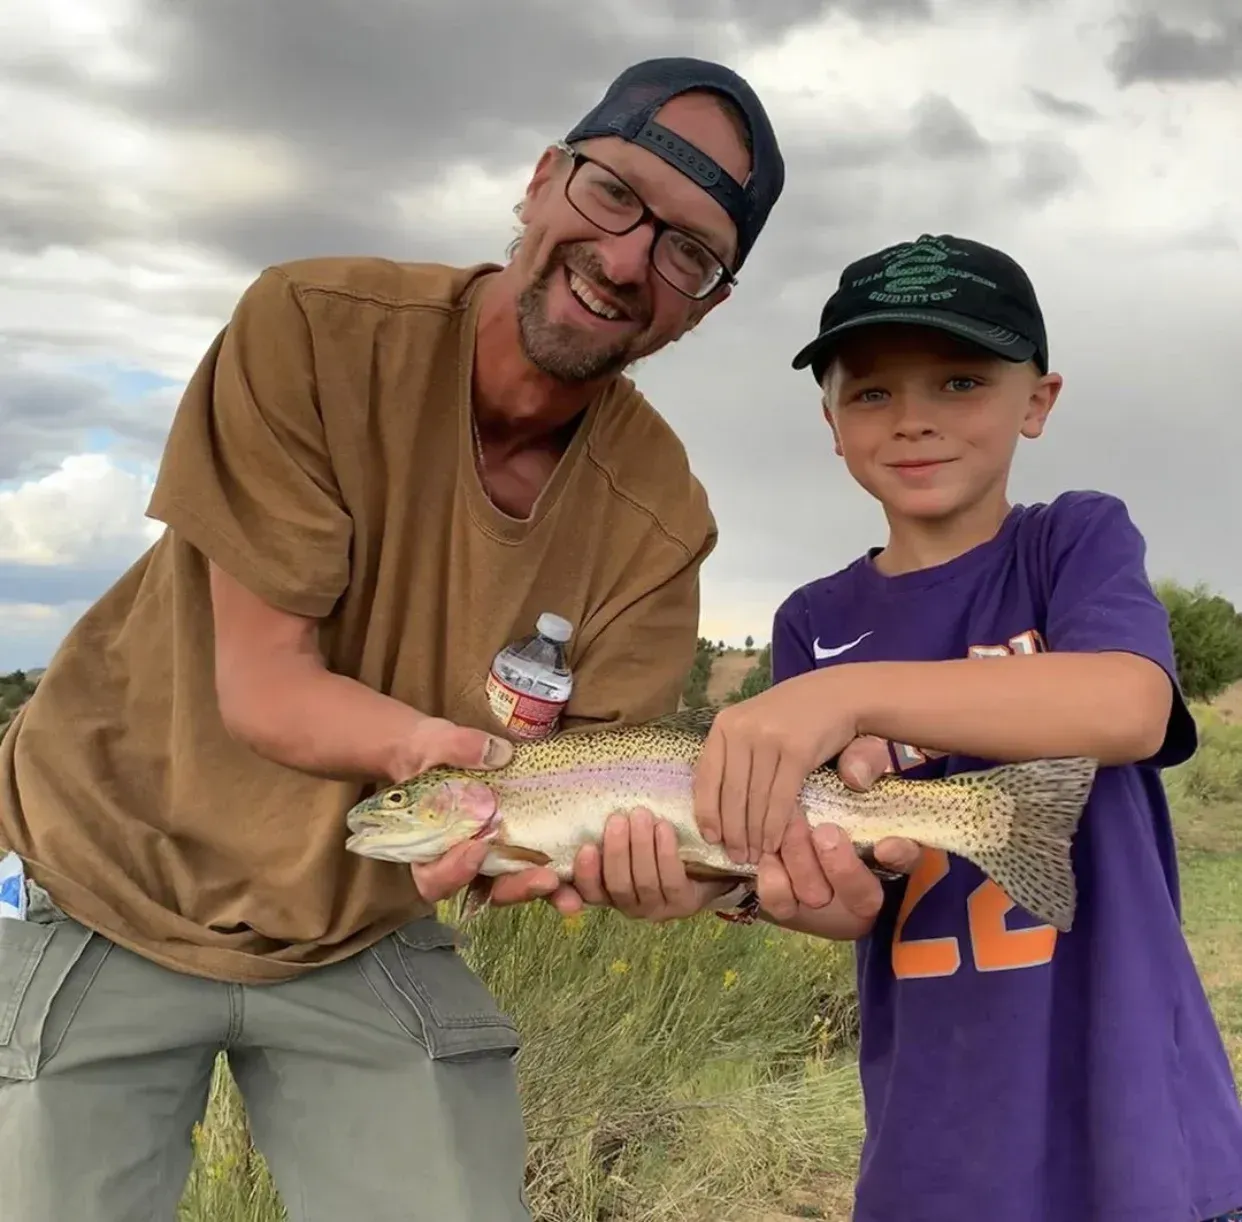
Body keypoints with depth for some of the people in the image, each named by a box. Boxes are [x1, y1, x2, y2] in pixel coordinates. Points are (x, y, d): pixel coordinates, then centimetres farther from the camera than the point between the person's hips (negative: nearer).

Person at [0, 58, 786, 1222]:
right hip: (105, 899, -2)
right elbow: (263, 688, -22)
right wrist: (436, 745, -41)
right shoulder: (313, 329, -21)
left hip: (365, 945, 3)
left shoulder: (658, 518, -14)